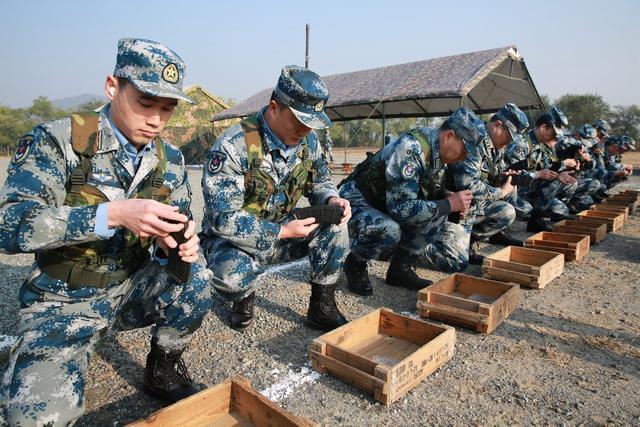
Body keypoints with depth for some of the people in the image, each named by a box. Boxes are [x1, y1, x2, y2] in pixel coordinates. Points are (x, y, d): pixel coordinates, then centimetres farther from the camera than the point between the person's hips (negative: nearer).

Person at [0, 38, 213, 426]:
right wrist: (113, 214, -37)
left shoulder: (170, 159, -1)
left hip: (132, 288, 4)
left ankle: (163, 369, 4)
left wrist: (178, 247, -24)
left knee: (195, 282, -24)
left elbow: (178, 232, 2)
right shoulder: (58, 140, -15)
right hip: (65, 300, -3)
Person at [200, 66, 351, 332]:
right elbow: (223, 219, -28)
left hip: (281, 232, 5)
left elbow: (319, 182, 10)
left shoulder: (308, 141, -6)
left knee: (334, 230, -17)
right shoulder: (233, 146, -26)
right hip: (233, 239, -5)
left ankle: (322, 308, -1)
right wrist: (283, 232, -30)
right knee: (231, 274, -36)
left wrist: (331, 200, -15)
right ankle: (244, 297, 3)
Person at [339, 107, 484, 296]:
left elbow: (433, 193, 11)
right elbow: (401, 208, -34)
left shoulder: (438, 152, -2)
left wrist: (453, 199, -11)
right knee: (389, 231, -40)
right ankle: (355, 263, -11)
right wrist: (449, 205, -26)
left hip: (390, 210, 7)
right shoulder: (410, 149, -29)